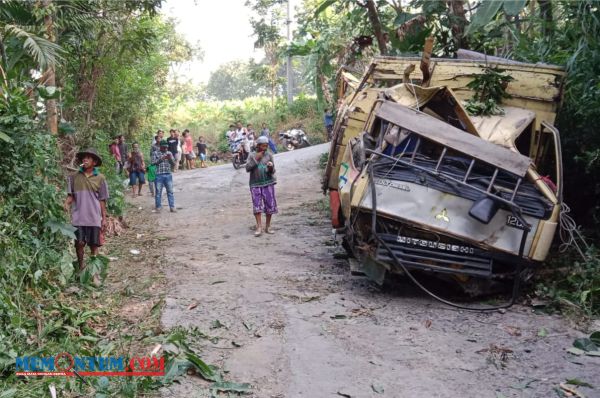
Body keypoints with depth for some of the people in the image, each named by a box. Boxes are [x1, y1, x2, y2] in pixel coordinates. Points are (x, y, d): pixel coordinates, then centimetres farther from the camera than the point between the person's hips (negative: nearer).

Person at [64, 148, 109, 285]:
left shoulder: (100, 178, 1)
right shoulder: (74, 177, 3)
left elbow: (102, 200, 4)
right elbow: (71, 195, 9)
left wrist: (104, 218, 3)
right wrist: (67, 203, -13)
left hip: (94, 218, 0)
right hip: (78, 217, 1)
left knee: (94, 245, 4)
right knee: (79, 243, 2)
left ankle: (94, 273, 16)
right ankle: (81, 266, 27)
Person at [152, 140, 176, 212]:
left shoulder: (169, 153, 12)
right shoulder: (155, 153, 4)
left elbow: (173, 164, 8)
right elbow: (153, 163, -8)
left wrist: (170, 158, -11)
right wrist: (161, 159, -18)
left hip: (168, 175, 2)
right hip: (159, 175, -2)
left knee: (170, 191, 1)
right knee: (158, 192, 2)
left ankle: (172, 207, 5)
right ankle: (158, 207, 11)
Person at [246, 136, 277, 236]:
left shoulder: (269, 155, 3)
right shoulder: (252, 155, 4)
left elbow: (272, 171, 1)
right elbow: (248, 168, -7)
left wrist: (271, 168, -22)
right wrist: (256, 159, -13)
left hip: (268, 183, 1)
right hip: (255, 184, -1)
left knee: (270, 205, 2)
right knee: (257, 205, -6)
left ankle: (268, 226, 14)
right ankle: (259, 227, -4)